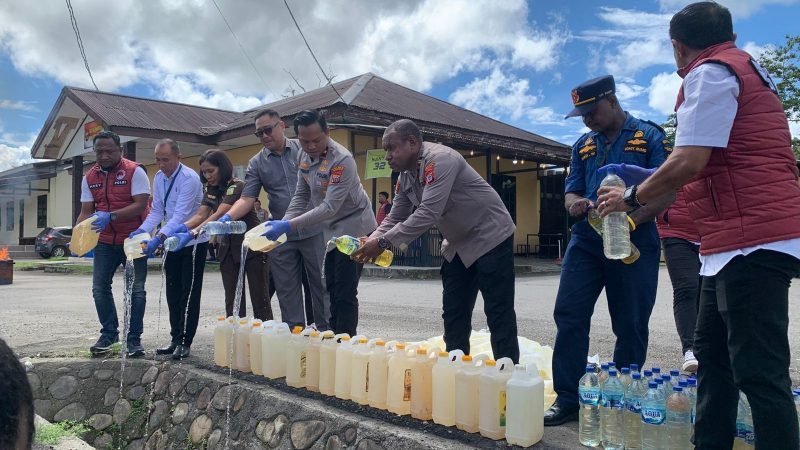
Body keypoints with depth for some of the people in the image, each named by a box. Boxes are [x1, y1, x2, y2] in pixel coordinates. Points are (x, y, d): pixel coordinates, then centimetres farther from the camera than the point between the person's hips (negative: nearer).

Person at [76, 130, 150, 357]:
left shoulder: (134, 171, -10)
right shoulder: (90, 177, 6)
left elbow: (141, 205, -18)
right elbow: (86, 211, 5)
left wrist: (110, 216, -30)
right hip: (105, 242, 5)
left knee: (136, 289, -1)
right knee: (100, 288, 3)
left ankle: (133, 338, 9)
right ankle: (109, 333, 19)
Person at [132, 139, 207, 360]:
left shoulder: (189, 178, -21)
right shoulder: (159, 178, 3)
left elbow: (180, 215, -28)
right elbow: (157, 211, 5)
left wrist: (159, 238, -36)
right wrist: (142, 230, -11)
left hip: (193, 241, -8)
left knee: (189, 293, -3)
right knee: (173, 292, 12)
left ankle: (185, 342, 4)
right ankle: (175, 339, 22)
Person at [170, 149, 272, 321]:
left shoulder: (237, 186, -18)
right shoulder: (210, 190, 7)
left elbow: (219, 216, -29)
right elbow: (200, 216, -3)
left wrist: (191, 234, -37)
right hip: (228, 249, 7)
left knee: (259, 298, -1)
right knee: (232, 299, 4)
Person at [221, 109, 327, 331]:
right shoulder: (256, 163, 6)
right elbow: (247, 198, -2)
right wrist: (228, 217, -20)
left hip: (313, 230, -2)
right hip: (281, 236, 2)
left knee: (321, 284, 5)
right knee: (287, 290, 8)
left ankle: (325, 332, 17)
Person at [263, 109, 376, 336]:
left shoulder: (342, 160, -26)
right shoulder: (305, 156, -2)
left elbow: (330, 207, -31)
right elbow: (301, 196, 5)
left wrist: (289, 226, -35)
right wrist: (282, 223, -10)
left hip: (353, 227, -8)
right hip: (332, 231, 8)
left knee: (345, 293, -8)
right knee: (332, 289, 15)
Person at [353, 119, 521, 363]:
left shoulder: (440, 159, -25)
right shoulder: (405, 176, 3)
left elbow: (428, 214, -33)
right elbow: (395, 217, 5)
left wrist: (383, 242, -32)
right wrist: (371, 241, -14)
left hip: (490, 238, -9)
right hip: (458, 245, 9)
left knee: (498, 314, -6)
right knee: (453, 314, 10)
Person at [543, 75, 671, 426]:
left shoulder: (649, 136, 0)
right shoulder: (583, 146, 14)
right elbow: (570, 194, 13)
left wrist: (632, 220, -23)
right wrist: (577, 204, -11)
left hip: (634, 245, -4)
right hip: (585, 243, 4)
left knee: (630, 327, 5)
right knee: (568, 316, -2)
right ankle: (567, 399, 7)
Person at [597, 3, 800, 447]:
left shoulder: (710, 73, -7)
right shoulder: (748, 68, 23)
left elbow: (688, 164, -17)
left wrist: (631, 197, -1)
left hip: (751, 241, -10)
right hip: (742, 240, 10)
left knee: (759, 371, -7)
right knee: (712, 351, 16)